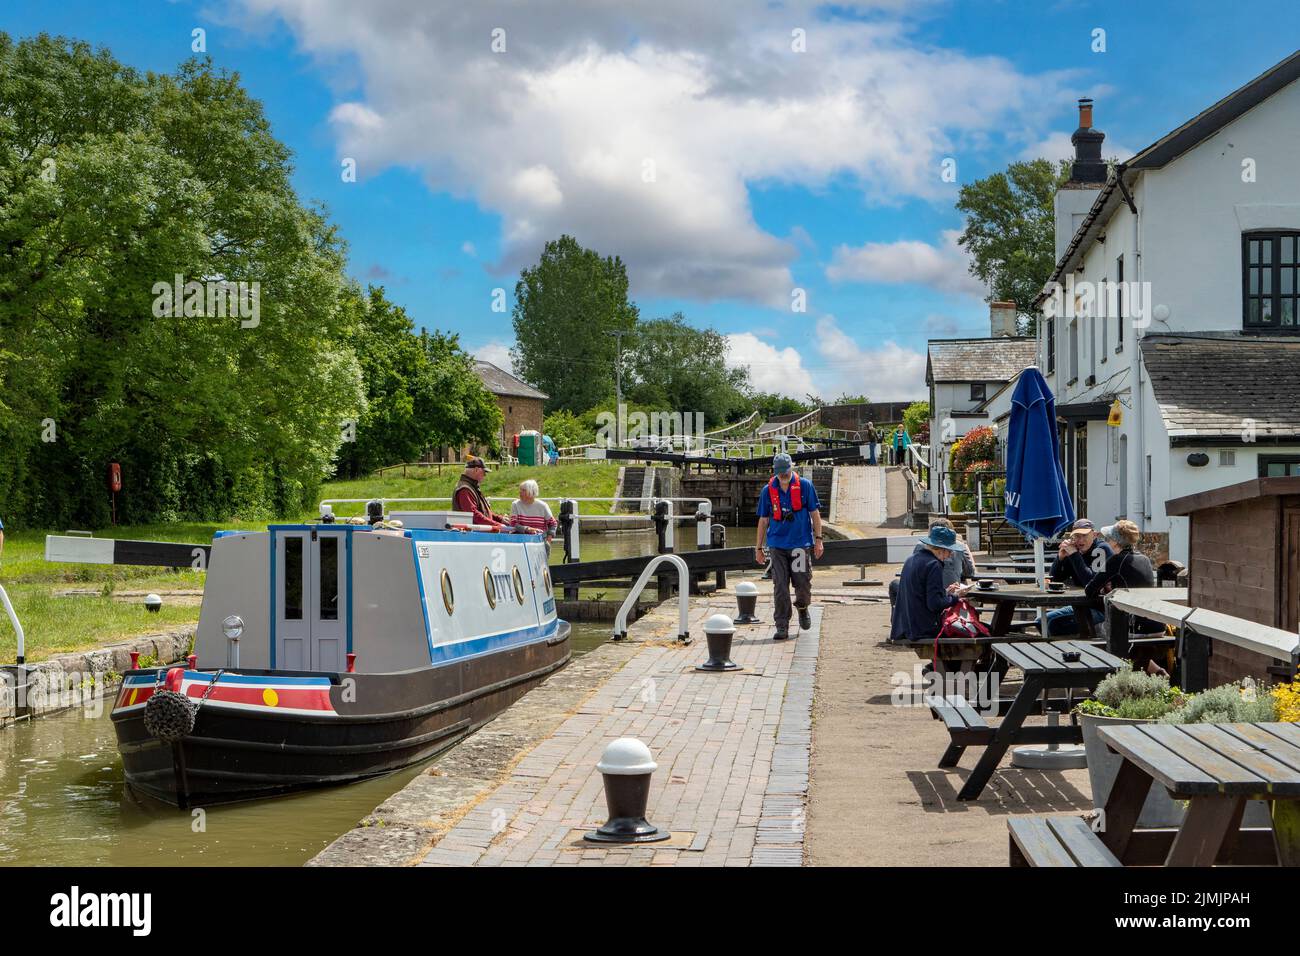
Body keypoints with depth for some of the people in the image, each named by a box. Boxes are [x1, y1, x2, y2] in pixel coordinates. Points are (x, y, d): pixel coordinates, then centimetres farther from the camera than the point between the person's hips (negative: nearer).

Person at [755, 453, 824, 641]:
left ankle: (802, 608, 33)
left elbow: (814, 513, 5)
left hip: (801, 542, -1)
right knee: (780, 587, -2)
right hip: (777, 544, 1)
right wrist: (758, 547, 10)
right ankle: (781, 626, 3)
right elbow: (763, 520, 11)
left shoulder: (805, 486, 0)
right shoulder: (767, 491, 5)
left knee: (803, 583, 1)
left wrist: (818, 539, 1)